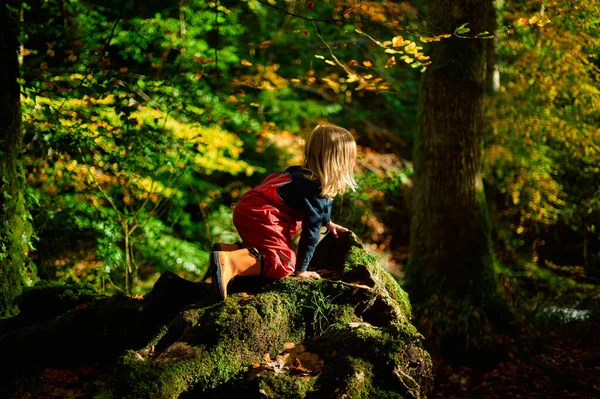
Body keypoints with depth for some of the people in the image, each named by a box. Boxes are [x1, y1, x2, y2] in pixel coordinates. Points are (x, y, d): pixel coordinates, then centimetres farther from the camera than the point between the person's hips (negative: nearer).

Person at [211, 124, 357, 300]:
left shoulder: (306, 174, 15)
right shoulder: (316, 190, -15)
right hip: (259, 216, -10)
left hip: (247, 208, 10)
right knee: (285, 263, -19)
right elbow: (310, 231, -11)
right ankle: (229, 264, -35)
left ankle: (227, 249, 15)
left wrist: (329, 223, 50)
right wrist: (300, 270, -4)